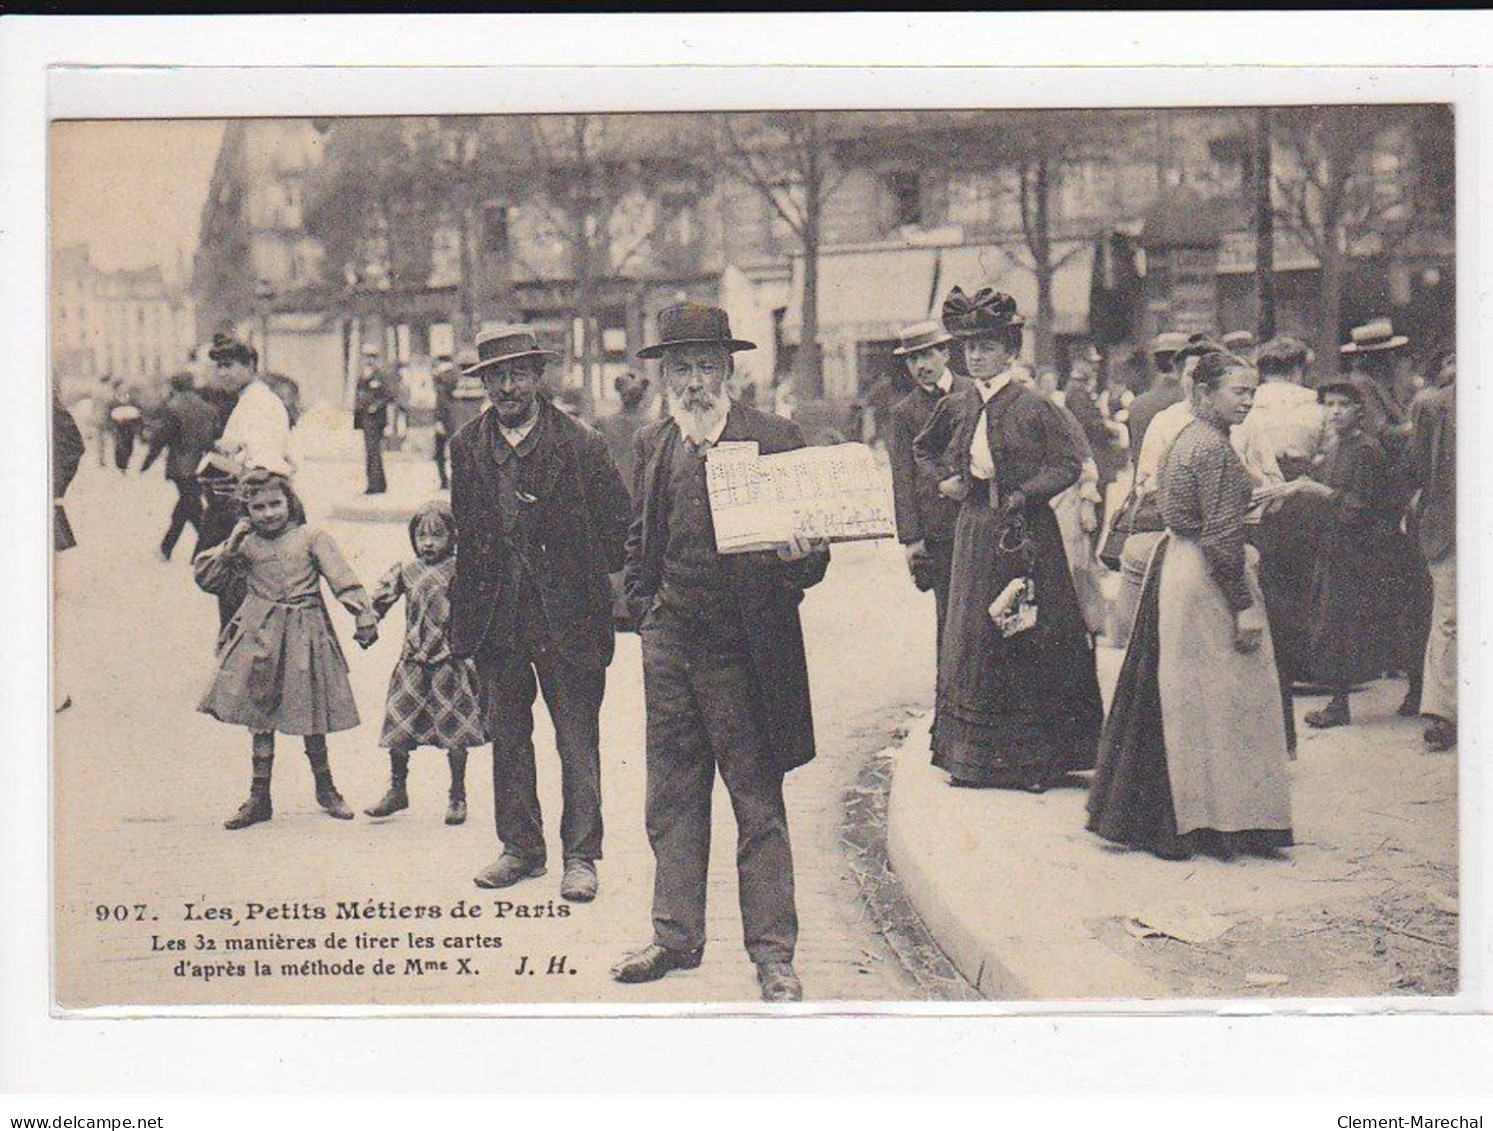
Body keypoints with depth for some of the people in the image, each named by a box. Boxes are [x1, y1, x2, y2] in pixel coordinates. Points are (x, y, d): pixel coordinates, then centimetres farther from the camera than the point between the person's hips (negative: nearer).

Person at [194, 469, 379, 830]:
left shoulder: (311, 538, 1)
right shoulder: (244, 545, 7)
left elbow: (342, 578, -6)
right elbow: (205, 577, 7)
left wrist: (364, 614, -17)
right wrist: (229, 548, -6)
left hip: (304, 635, -2)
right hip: (259, 634, 2)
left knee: (311, 714, 7)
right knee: (260, 716, 4)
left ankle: (325, 787, 26)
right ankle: (259, 797, 13)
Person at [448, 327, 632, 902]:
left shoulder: (580, 445, -7)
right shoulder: (467, 447, 5)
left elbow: (619, 527, 0)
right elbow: (463, 529, 13)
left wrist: (588, 585, -2)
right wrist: (467, 605, 9)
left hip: (565, 614, -4)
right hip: (494, 616, 4)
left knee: (577, 740, 2)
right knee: (506, 736, 12)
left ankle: (581, 856, 12)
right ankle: (521, 847, 24)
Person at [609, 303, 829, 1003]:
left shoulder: (775, 441, -5)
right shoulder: (652, 445, 10)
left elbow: (810, 547, -2)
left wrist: (801, 561, -24)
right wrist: (646, 610, 12)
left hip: (744, 649, -5)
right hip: (670, 647, 5)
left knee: (758, 803, 2)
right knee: (671, 800, 12)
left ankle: (773, 952, 10)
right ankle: (676, 938, 24)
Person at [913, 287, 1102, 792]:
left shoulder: (1035, 408, -7)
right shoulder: (955, 408, 7)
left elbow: (1070, 463, -6)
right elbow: (924, 448, 25)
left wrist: (1024, 493, -15)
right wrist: (944, 480, 9)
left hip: (1027, 533, -4)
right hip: (976, 532, 4)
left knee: (1031, 641, -1)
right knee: (973, 636, 6)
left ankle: (1033, 759, 5)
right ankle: (973, 758, 13)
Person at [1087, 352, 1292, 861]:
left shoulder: (1188, 439, 13)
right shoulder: (1215, 449, -17)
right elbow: (1222, 536, -20)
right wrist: (1245, 605, -18)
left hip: (1174, 567, 10)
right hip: (1206, 586, -10)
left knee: (1177, 697, 15)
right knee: (1218, 699, -2)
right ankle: (1222, 816, 6)